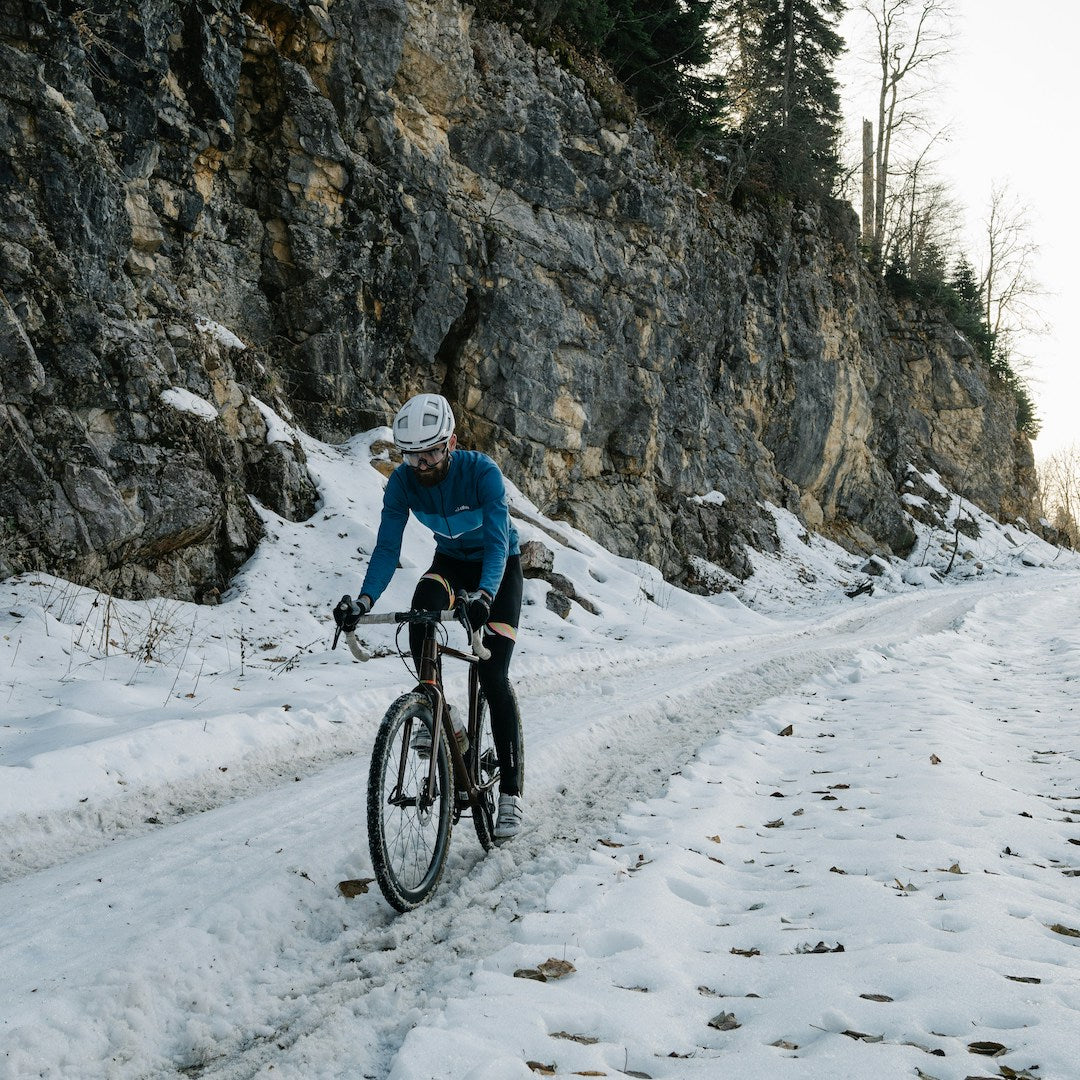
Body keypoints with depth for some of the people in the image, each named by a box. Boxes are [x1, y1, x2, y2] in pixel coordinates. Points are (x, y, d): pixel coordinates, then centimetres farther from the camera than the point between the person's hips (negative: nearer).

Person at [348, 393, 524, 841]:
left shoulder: (482, 471, -31)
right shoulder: (402, 481, -20)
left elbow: (498, 541, -38)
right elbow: (387, 547, -19)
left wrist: (484, 595, -55)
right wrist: (365, 599, -35)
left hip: (499, 567, -3)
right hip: (451, 561, 3)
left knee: (493, 676, -14)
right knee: (421, 607, -34)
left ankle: (510, 792, -7)